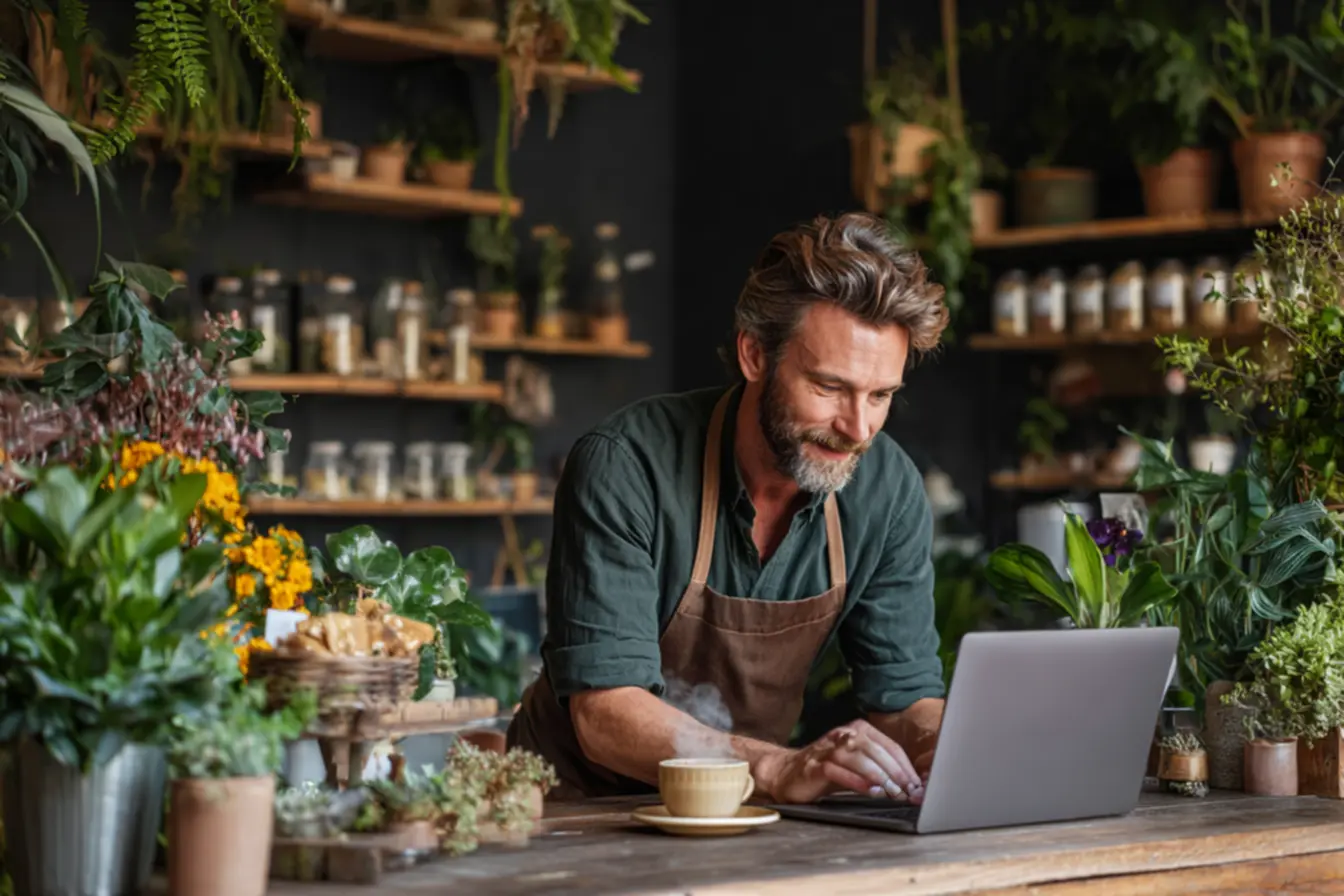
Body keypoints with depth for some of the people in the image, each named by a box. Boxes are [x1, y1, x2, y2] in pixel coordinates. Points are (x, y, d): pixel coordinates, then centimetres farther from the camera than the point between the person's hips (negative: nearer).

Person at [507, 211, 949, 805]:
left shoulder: (889, 489, -7)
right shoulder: (623, 467, -21)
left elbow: (905, 695, -1)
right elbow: (605, 713, -27)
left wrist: (941, 747, -25)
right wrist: (780, 770, -41)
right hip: (583, 808, -4)